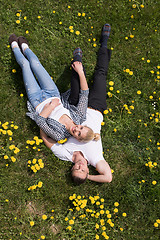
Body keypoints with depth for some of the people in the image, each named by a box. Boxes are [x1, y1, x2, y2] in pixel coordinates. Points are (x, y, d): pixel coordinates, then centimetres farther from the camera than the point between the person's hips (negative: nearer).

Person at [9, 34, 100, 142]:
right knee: (35, 62, 9)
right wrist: (80, 72, -29)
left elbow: (39, 121, -38)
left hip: (37, 100, -3)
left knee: (25, 63, 4)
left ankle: (15, 47, 39)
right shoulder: (79, 117, -24)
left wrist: (51, 106, -38)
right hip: (52, 95, 3)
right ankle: (24, 47, 46)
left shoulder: (59, 135, -35)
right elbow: (85, 94, -23)